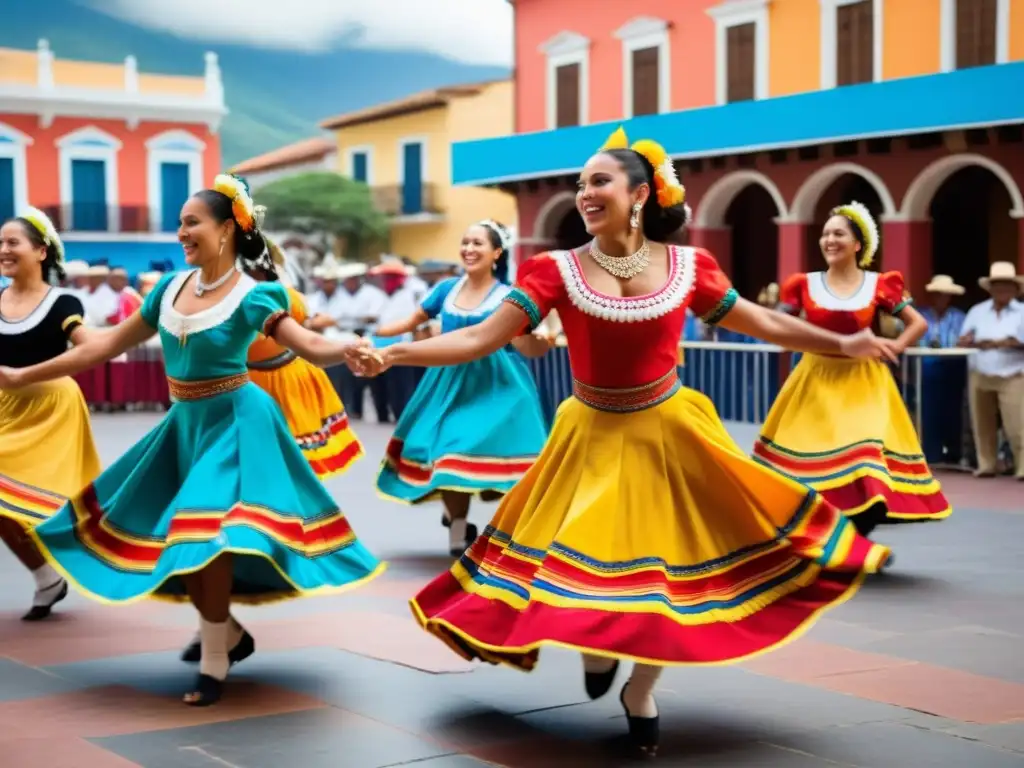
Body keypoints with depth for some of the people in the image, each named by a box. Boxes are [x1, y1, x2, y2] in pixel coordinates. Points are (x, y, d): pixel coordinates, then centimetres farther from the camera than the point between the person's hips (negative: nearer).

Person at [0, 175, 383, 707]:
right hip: (186, 422, 7)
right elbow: (110, 343, 10)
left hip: (234, 421, -7)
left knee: (207, 536, -12)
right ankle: (231, 633, 29)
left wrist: (345, 351, -50)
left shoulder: (253, 295, -13)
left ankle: (214, 665, 3)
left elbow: (307, 344, -25)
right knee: (172, 541, 9)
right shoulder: (171, 287, 4)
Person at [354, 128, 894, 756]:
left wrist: (842, 344, 3)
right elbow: (481, 338, -16)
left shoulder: (688, 265, -7)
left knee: (667, 560, 7)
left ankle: (641, 692, 30)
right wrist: (393, 354, -27)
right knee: (580, 559, 0)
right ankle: (597, 646, 37)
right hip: (594, 438, -1)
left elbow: (764, 323, 6)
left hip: (668, 433, 1)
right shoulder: (559, 270, -11)